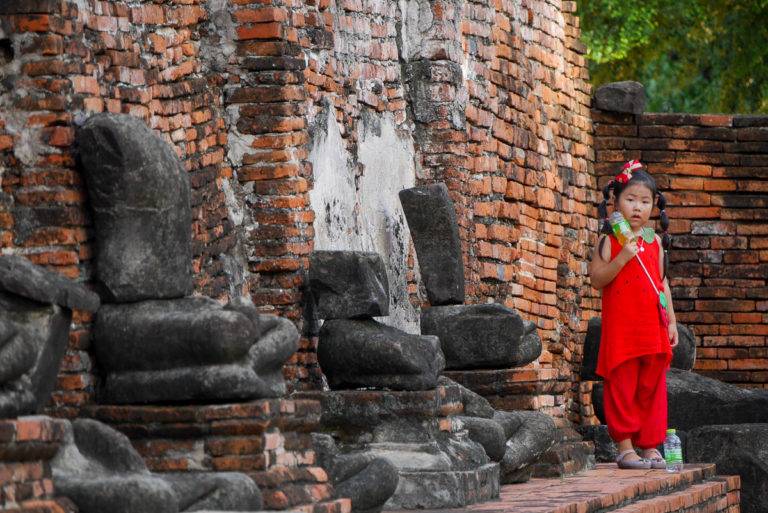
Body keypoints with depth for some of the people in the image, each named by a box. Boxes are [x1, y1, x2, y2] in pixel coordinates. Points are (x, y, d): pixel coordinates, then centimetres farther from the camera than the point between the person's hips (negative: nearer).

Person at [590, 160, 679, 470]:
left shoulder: (655, 242, 12)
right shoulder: (609, 241, -2)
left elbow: (662, 282, 17)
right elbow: (597, 280, -9)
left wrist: (671, 321, 12)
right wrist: (622, 258, -20)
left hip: (653, 327, 4)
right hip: (620, 326, -4)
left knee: (652, 386, 6)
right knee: (622, 385, -3)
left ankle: (650, 446, 12)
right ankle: (625, 446, 2)